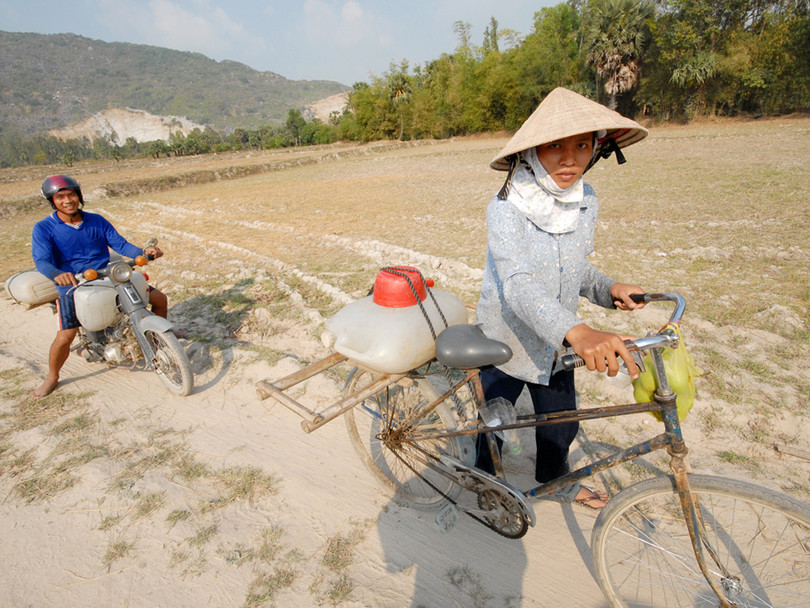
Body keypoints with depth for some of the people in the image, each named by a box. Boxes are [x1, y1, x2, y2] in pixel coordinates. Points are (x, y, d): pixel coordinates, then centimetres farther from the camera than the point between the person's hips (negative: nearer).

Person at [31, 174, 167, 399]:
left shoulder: (97, 221, 8)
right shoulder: (44, 228, -4)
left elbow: (120, 244, 1)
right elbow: (42, 260, -18)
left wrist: (144, 252, -19)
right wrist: (57, 274, -41)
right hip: (72, 286, -3)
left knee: (160, 299, -2)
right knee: (64, 337, -19)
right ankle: (52, 376, 12)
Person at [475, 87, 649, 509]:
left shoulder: (586, 202, -5)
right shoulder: (507, 208, -25)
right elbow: (518, 284, -38)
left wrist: (608, 289, -12)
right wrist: (577, 332, -54)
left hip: (557, 344, 5)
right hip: (505, 343, -4)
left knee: (561, 425, 21)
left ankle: (556, 479, 52)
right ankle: (486, 479, 49)